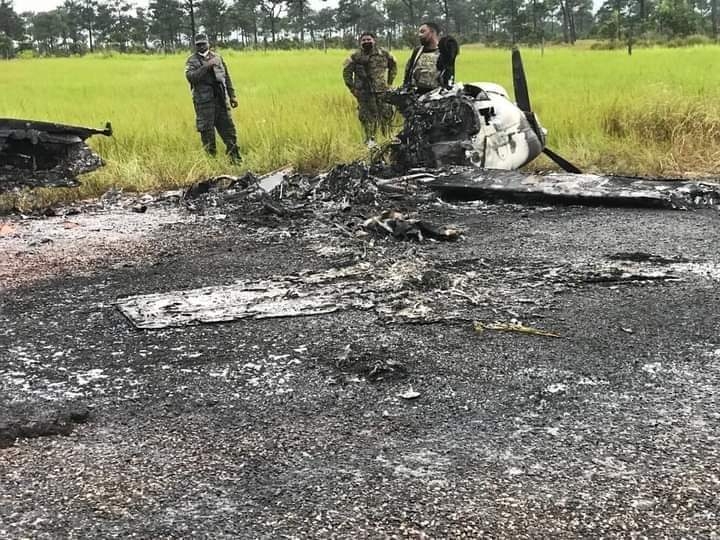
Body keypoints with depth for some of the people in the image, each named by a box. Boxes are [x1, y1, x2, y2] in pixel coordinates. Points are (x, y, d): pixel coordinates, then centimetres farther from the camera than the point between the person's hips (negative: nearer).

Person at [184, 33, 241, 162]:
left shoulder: (217, 57, 13)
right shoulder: (192, 61, 1)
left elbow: (227, 77, 17)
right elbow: (190, 76, -18)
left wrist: (232, 96, 13)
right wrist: (206, 66, -23)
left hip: (221, 99, 4)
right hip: (204, 102, -4)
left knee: (228, 128, 6)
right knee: (207, 132, -2)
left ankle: (235, 159, 13)